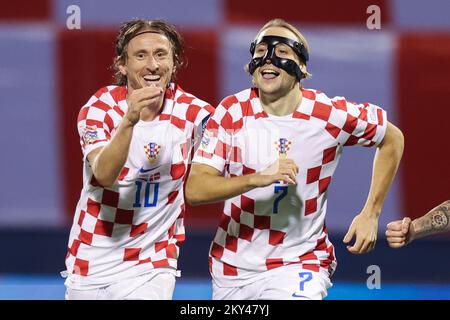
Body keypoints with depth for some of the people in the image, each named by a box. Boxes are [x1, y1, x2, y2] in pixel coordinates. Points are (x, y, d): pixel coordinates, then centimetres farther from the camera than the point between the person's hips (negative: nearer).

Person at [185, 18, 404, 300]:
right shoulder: (232, 112, -9)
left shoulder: (332, 115, -10)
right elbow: (194, 190, -18)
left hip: (298, 265, -2)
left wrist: (371, 214, 2)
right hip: (232, 267, 2)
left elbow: (393, 139, 8)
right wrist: (259, 178, -33)